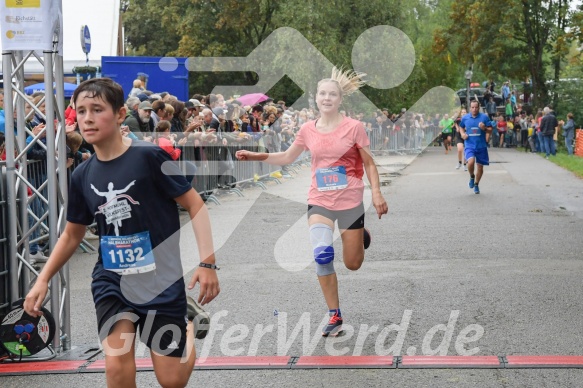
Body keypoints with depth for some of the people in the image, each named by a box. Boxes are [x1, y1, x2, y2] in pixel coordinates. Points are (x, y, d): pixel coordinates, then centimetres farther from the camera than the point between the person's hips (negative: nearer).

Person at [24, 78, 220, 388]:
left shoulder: (149, 156, -14)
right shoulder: (82, 175, 1)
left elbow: (194, 204, -9)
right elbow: (72, 235, 15)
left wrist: (207, 262, -16)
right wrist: (43, 280, 9)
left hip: (160, 278, -3)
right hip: (110, 280, 4)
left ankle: (189, 319, 33)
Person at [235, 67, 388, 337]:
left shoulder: (353, 127, -7)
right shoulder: (308, 130, 1)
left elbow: (369, 163, 0)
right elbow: (287, 157, 15)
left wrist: (376, 194, -9)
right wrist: (255, 156, 4)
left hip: (350, 201, -2)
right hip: (319, 202, 2)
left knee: (353, 264, 6)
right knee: (322, 255, -19)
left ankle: (361, 236, 45)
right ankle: (334, 316, -5)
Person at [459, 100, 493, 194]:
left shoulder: (484, 117, -2)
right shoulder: (465, 118, 3)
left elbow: (490, 130, 1)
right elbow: (461, 127, 21)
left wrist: (484, 128, -20)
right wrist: (463, 133, 0)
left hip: (481, 146, 1)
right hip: (469, 145, -1)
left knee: (480, 166, 8)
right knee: (471, 162, -26)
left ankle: (476, 184, 31)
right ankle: (472, 176, 6)